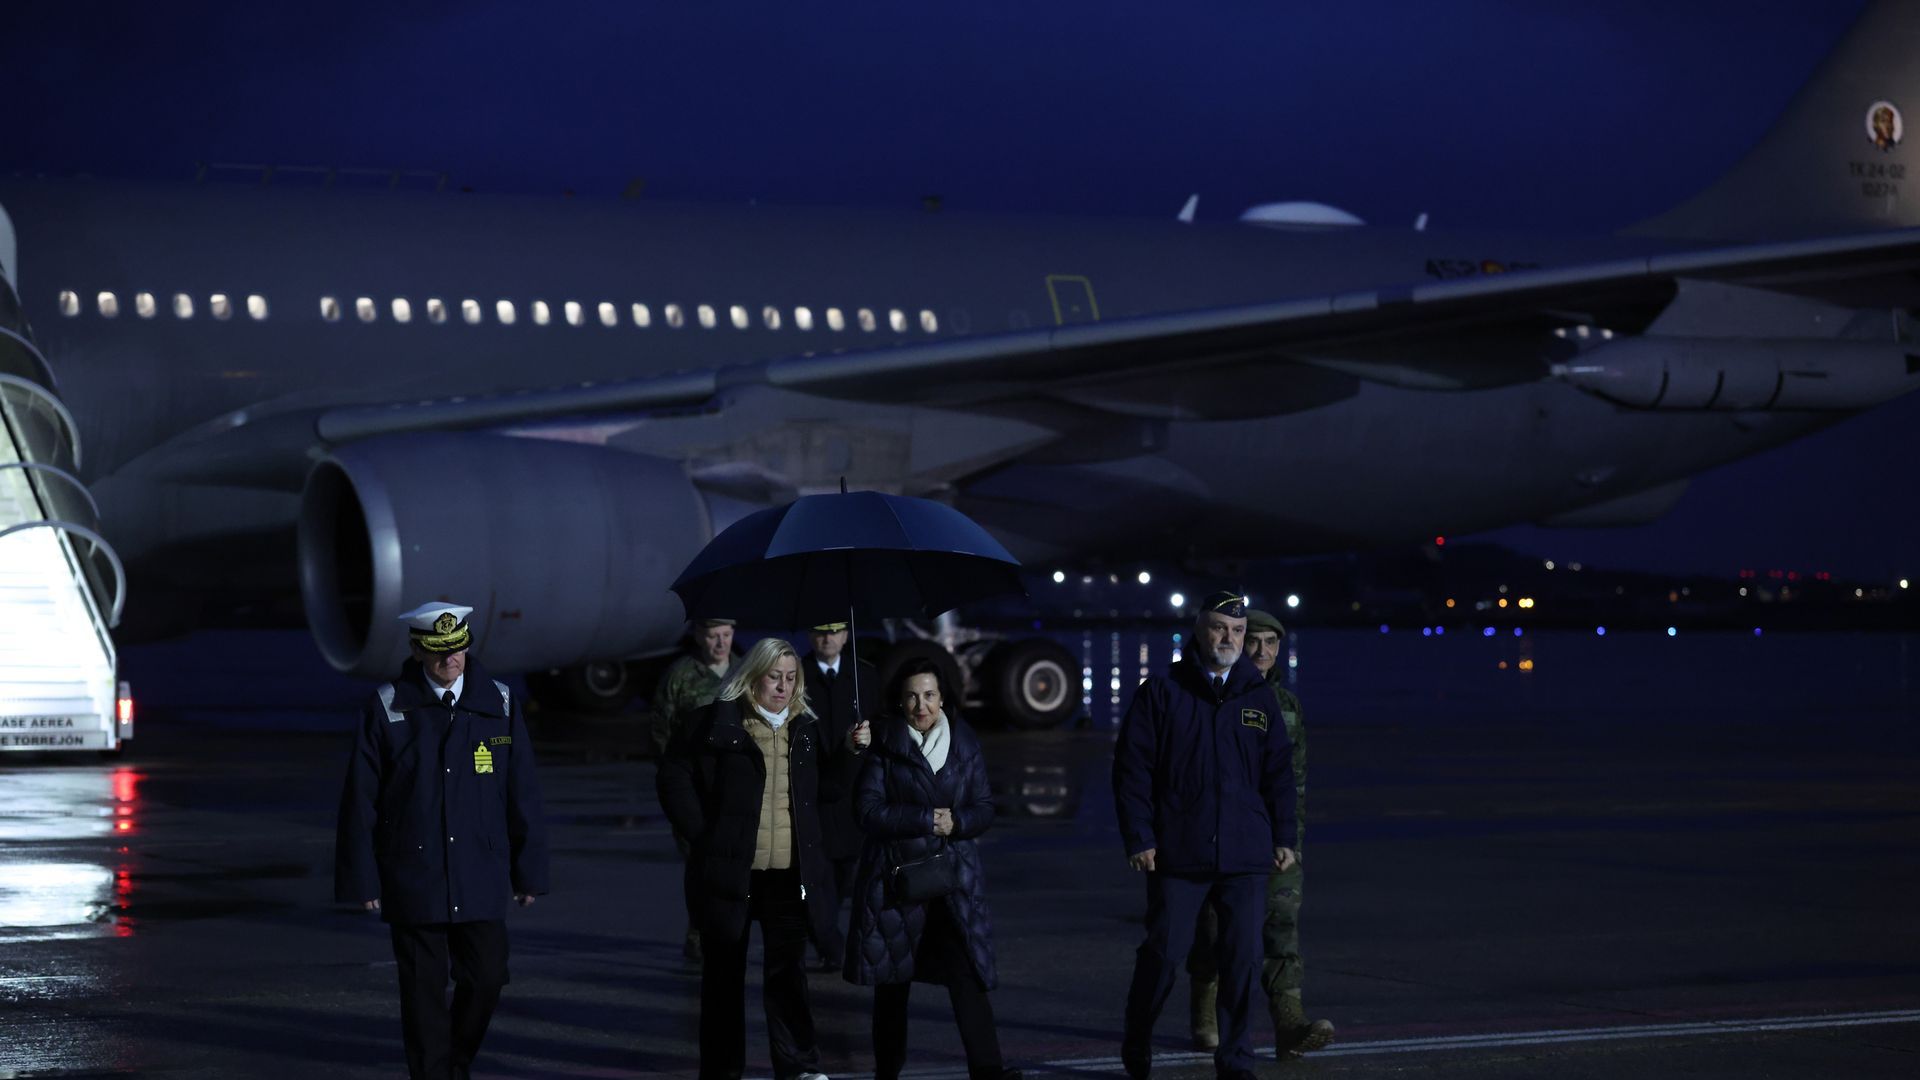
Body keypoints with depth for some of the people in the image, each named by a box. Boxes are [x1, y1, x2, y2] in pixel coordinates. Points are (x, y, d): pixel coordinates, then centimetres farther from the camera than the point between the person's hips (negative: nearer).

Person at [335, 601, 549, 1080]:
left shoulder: (499, 705, 3)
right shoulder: (386, 710, -3)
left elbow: (522, 794, 6)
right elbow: (360, 802, -1)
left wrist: (529, 870, 6)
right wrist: (362, 879, -3)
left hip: (481, 877, 2)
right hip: (413, 879, -2)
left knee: (486, 977, 2)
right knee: (424, 990, 1)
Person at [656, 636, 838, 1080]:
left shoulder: (807, 730, 11)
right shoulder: (718, 723, -2)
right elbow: (675, 777, -2)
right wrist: (703, 835, -7)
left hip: (790, 875, 3)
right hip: (731, 871, -3)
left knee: (789, 971, 1)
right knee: (724, 974, 6)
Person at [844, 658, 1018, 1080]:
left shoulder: (964, 744, 7)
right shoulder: (884, 746, -1)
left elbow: (984, 808, 8)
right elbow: (868, 810, -8)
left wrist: (957, 823, -13)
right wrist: (926, 820, -14)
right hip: (895, 878, -1)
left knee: (967, 974, -12)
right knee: (892, 981, 6)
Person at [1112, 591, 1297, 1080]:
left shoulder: (1259, 696, 10)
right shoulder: (1161, 693, 1)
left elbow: (1279, 769, 13)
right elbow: (1132, 768, -1)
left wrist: (1284, 836, 7)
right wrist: (1139, 838, -7)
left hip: (1244, 854, 3)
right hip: (1177, 853, -3)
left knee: (1241, 955, 2)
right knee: (1164, 951, -1)